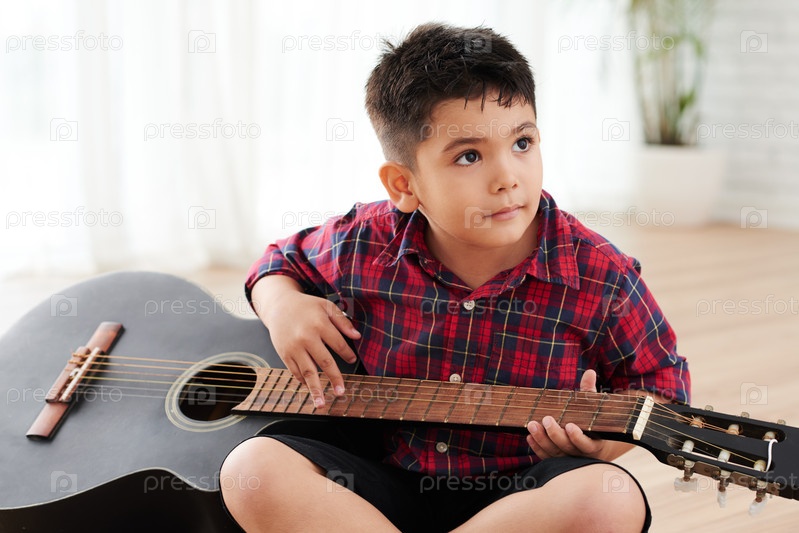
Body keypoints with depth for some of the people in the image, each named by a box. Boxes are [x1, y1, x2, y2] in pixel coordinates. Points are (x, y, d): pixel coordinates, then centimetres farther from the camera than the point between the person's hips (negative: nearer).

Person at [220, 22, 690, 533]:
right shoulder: (365, 246, -5)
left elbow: (661, 380, 3)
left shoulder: (602, 279, -11)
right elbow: (283, 260, 17)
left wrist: (604, 438, -18)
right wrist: (283, 305, -7)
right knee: (254, 468, -22)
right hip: (386, 485, 2)